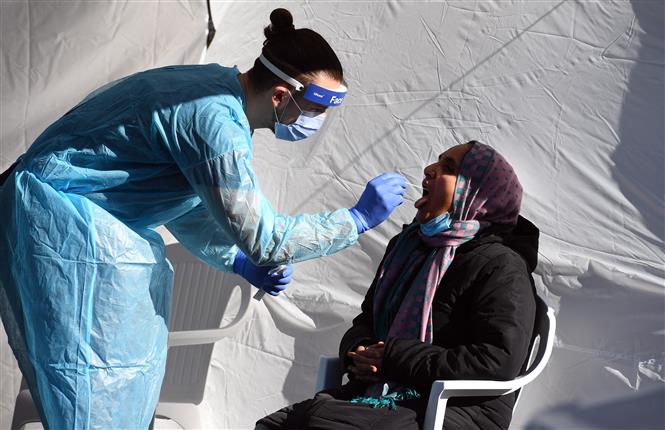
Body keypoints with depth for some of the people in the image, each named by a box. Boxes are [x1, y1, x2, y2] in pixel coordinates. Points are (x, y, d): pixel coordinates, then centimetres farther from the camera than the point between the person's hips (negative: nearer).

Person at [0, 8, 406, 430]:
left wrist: (242, 263, 9)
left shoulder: (216, 85, 4)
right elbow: (265, 238, -22)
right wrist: (358, 219, -13)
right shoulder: (215, 121, -26)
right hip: (66, 230, -10)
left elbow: (187, 205, 16)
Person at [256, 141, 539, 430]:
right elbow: (366, 320, 26)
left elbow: (500, 361, -19)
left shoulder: (500, 267, -7)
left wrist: (395, 358, -16)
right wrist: (359, 350, -1)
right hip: (382, 395, 7)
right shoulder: (408, 247, 19)